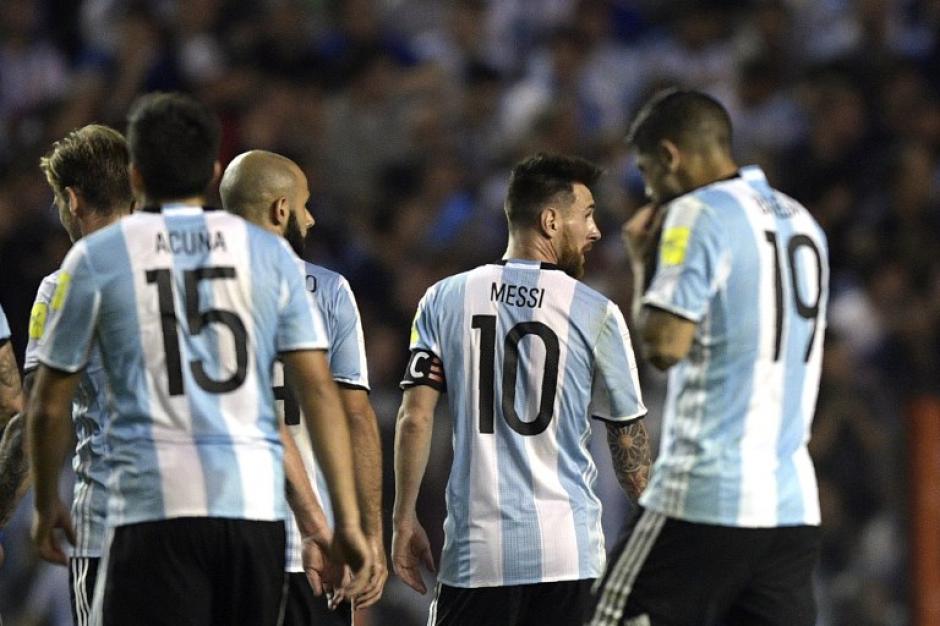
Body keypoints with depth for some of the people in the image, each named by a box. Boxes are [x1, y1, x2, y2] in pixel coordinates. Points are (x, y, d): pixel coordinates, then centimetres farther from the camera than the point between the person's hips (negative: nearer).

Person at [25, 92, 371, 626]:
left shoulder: (97, 258, 4)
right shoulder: (270, 254, 10)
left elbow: (50, 406, 9)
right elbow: (320, 391, 5)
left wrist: (47, 505, 24)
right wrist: (348, 521, 7)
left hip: (156, 507, -3)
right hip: (256, 502, 3)